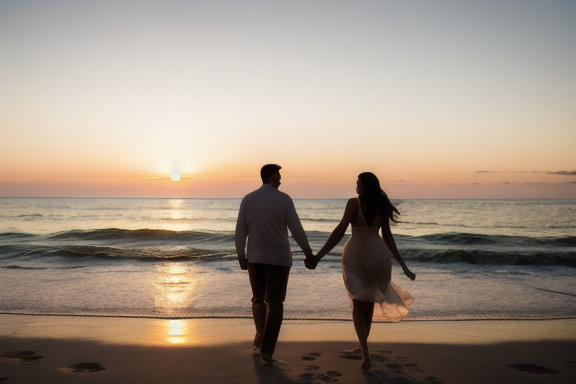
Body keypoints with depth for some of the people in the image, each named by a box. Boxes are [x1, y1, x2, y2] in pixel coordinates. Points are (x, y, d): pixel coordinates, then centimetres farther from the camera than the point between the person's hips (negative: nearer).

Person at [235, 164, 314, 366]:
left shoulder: (247, 199, -4)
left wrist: (241, 256, 9)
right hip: (279, 258, -2)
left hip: (255, 257, 2)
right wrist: (308, 251, 2)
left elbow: (241, 231, -2)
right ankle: (265, 352, 1)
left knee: (258, 299, 22)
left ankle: (261, 338, 20)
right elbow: (296, 229, -10)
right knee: (274, 303, 5)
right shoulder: (284, 199, -11)